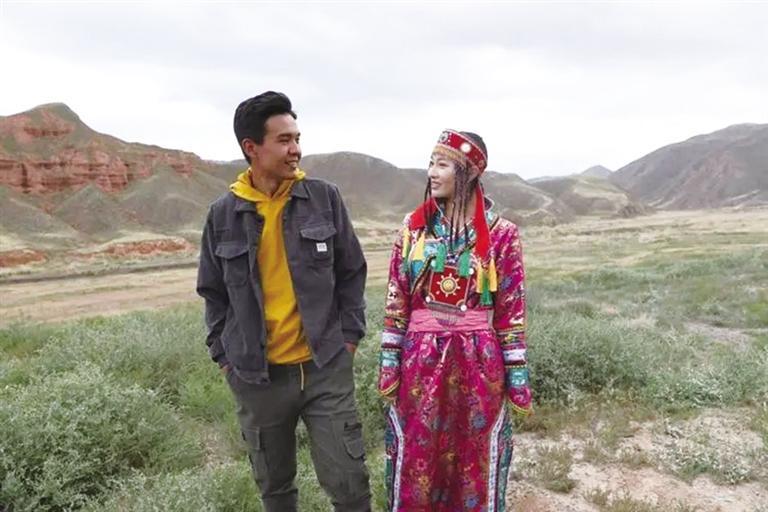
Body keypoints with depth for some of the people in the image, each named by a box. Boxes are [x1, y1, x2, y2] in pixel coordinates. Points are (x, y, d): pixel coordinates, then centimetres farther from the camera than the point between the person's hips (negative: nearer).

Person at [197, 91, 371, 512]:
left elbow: (351, 273, 4)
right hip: (257, 376, 1)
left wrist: (349, 337, -1)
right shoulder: (224, 214, -1)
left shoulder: (324, 197, -3)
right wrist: (224, 356, 4)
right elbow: (214, 292, 8)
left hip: (326, 368, -1)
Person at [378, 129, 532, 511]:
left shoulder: (501, 233, -6)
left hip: (478, 361, -1)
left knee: (476, 461, 14)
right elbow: (396, 304, 2)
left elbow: (511, 310, -3)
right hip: (421, 360, 2)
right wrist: (389, 364, 0)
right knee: (416, 456, 14)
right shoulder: (413, 226, 1)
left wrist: (517, 378, -3)